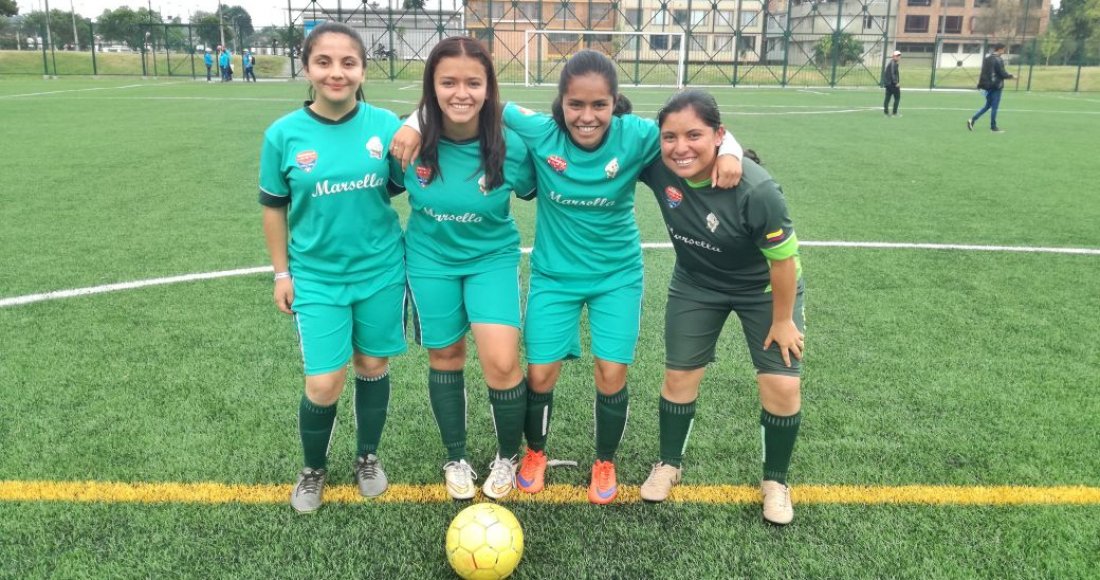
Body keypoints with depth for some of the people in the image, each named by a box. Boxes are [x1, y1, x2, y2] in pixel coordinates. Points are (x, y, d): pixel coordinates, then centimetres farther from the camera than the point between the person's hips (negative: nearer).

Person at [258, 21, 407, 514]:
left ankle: (368, 458, 39)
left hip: (381, 272, 1)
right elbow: (273, 207, 3)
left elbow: (404, 188, 7)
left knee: (372, 367, 14)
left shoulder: (385, 125, -7)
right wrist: (282, 273, 4)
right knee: (323, 385, -3)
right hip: (317, 278, -1)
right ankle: (313, 469, 28)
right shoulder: (284, 134, -8)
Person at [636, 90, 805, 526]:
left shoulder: (756, 190, -37)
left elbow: (783, 259, -24)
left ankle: (775, 481, 21)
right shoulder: (657, 165, -26)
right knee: (680, 376, 8)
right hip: (696, 285, 3)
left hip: (765, 289, -3)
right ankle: (669, 465, 33)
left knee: (782, 386, -5)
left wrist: (782, 319, -12)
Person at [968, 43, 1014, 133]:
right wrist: (1012, 76, 0)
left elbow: (984, 71, 15)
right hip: (996, 86, -8)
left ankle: (972, 120, 0)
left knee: (988, 105, 15)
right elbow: (1002, 73, -15)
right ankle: (993, 127, 7)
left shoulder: (987, 58, 10)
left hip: (987, 86, 8)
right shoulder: (998, 60, -15)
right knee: (994, 107, 1)